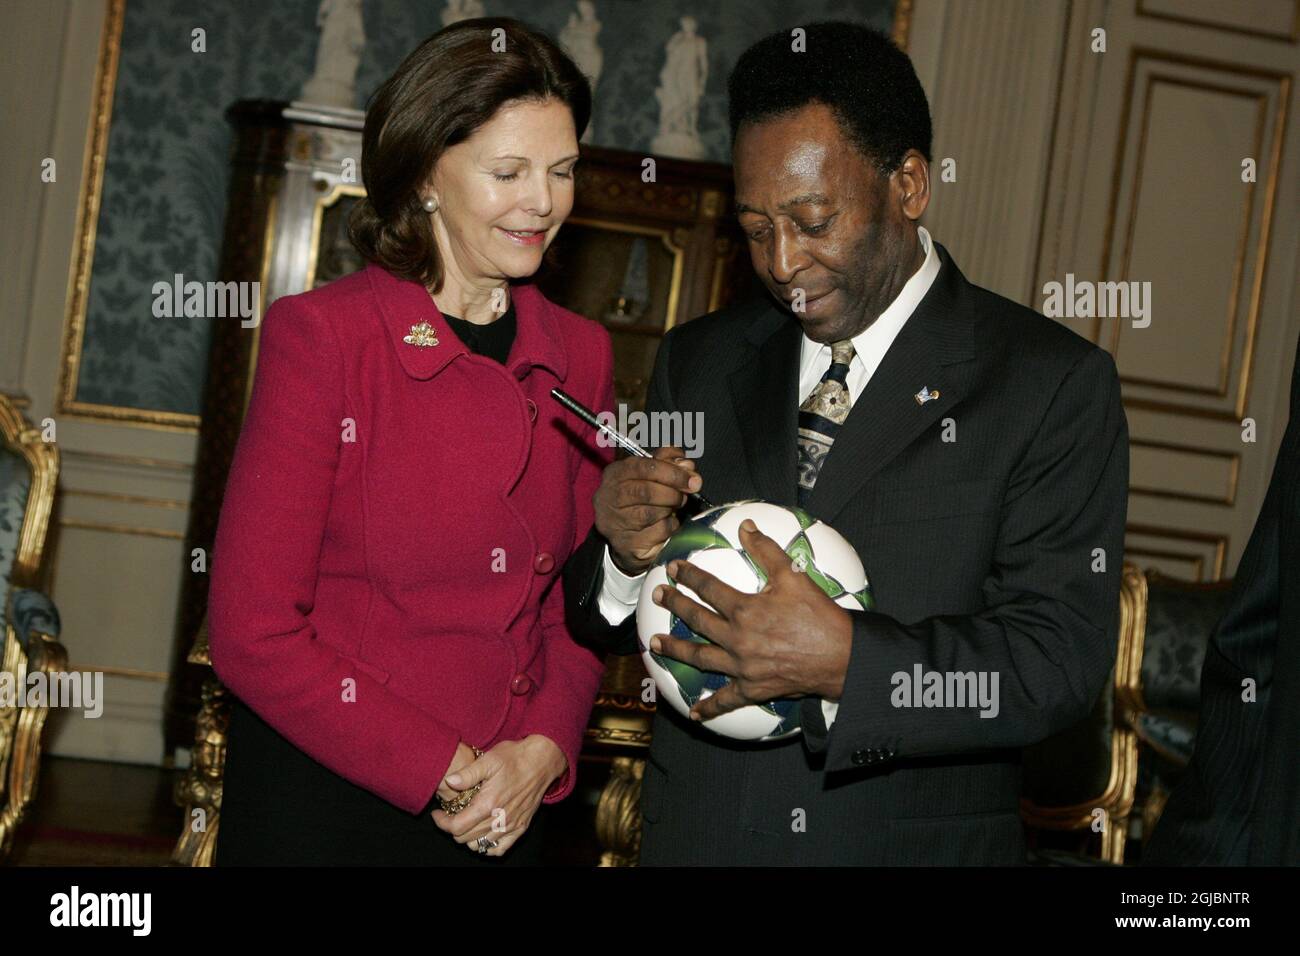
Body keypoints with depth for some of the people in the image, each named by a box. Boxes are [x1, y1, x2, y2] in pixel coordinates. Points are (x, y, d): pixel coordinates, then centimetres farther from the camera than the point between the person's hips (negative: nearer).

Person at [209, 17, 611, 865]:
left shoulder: (581, 356, 3)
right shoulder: (320, 335, -11)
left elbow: (577, 604, 9)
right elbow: (252, 631, -13)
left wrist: (543, 751, -8)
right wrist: (443, 772, -13)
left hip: (508, 812, 4)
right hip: (319, 802, -4)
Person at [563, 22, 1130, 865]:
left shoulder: (1053, 384, -9)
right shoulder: (699, 363, 4)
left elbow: (1062, 660, -16)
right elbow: (606, 622, 7)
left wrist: (847, 661, -29)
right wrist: (629, 559, -15)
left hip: (920, 843, -3)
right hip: (693, 836, 4)